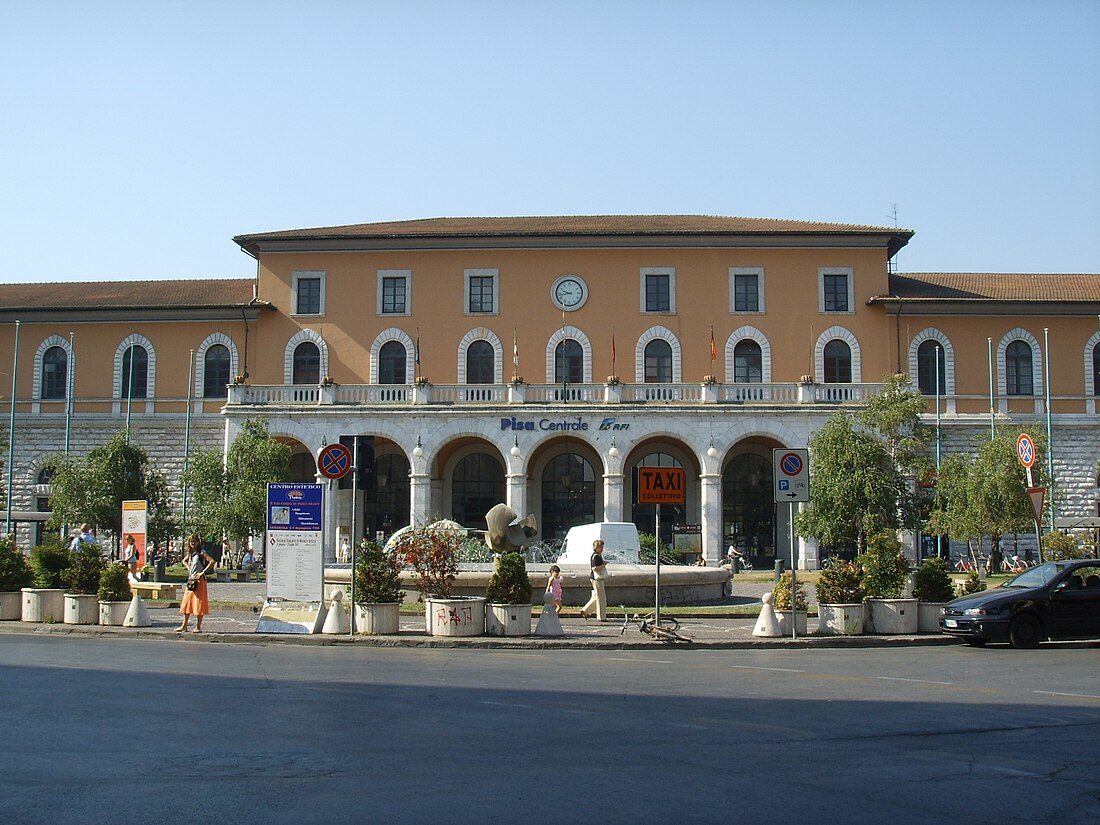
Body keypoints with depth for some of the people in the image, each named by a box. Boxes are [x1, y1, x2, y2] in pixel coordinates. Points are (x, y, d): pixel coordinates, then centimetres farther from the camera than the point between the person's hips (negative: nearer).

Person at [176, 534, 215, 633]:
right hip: (190, 580, 7)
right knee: (187, 602, 10)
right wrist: (188, 568, 14)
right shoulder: (190, 553, 12)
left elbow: (212, 561, -21)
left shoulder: (201, 553, -9)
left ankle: (198, 627, 1)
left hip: (199, 580, -7)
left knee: (199, 604, -4)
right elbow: (184, 561, 33)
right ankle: (184, 625, 18)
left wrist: (203, 572, -19)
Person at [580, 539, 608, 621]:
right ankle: (601, 617, 2)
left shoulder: (599, 556, 15)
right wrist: (603, 565, -18)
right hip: (597, 579, -10)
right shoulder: (595, 557, -17)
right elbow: (594, 568, -25)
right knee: (600, 597, -4)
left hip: (599, 578, 10)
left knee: (596, 597, 16)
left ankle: (585, 610, 21)